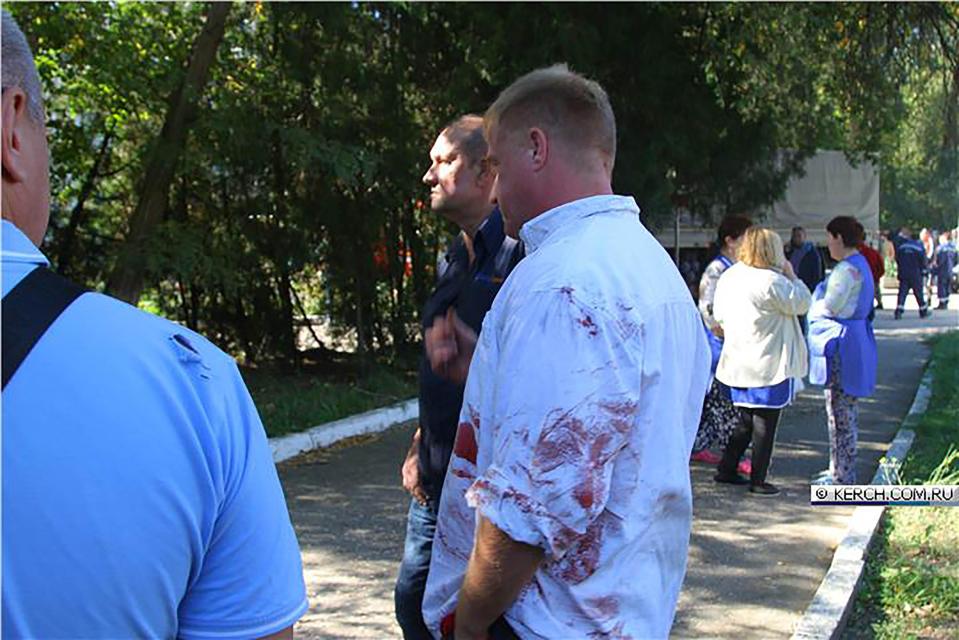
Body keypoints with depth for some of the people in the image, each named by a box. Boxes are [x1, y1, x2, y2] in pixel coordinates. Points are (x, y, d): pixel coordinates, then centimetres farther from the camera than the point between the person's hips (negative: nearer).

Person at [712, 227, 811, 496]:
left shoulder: (728, 276, 5)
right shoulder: (771, 281, -19)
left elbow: (719, 315, 12)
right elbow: (802, 303, -10)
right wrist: (792, 276, 0)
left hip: (738, 361, 7)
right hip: (769, 365, -7)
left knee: (745, 420, 19)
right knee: (765, 424, 3)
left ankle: (727, 469, 23)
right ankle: (758, 481, 9)